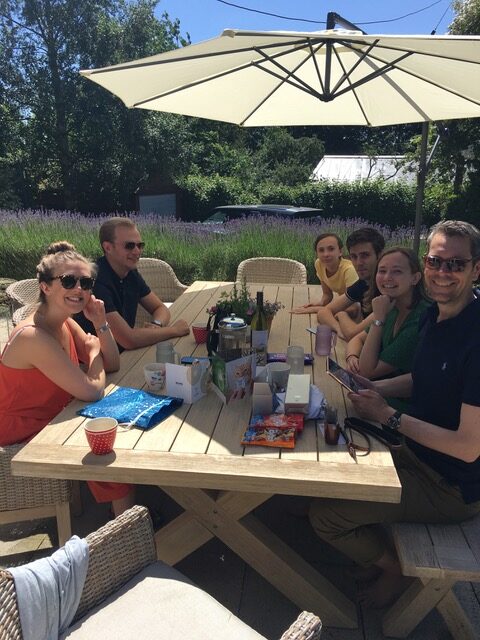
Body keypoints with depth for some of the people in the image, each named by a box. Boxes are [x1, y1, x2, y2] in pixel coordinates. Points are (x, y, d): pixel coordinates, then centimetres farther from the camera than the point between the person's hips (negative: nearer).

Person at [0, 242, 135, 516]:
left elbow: (112, 366, 1)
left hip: (54, 418, 8)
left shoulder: (66, 323, -2)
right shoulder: (33, 336, -29)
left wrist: (101, 323, -13)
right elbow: (92, 392, -28)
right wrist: (93, 349, -9)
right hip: (25, 437, -8)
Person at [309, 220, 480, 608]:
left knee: (324, 514, -10)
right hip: (418, 454, 9)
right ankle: (377, 552, 34)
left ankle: (395, 571, 20)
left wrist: (388, 415, -20)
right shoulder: (436, 313, -2)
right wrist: (373, 389, -2)